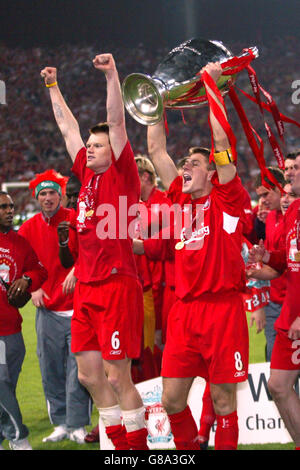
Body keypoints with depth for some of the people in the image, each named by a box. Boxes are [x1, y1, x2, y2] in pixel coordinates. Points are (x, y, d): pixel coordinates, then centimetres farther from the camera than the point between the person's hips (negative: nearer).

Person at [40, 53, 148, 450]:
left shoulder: (121, 174, -2)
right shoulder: (87, 174, 15)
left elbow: (117, 122, -12)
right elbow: (67, 127, 24)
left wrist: (112, 74, -17)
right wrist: (52, 86, 30)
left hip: (117, 286, -8)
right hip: (86, 288, 8)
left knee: (117, 376, -7)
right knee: (89, 375, 8)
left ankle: (138, 445, 2)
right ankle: (120, 442, 18)